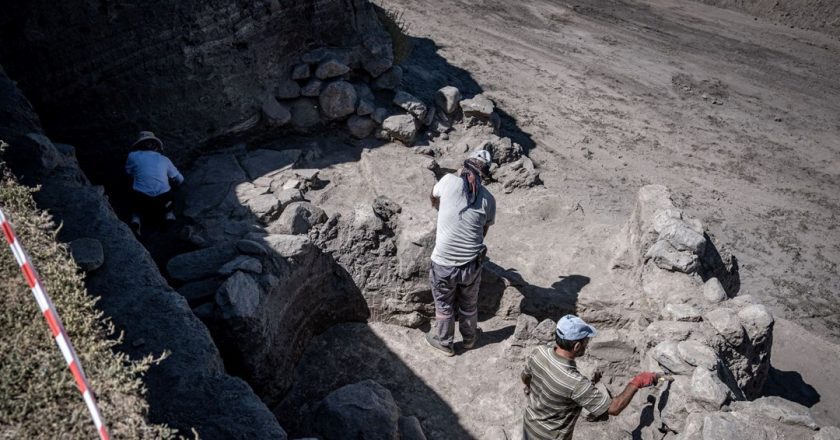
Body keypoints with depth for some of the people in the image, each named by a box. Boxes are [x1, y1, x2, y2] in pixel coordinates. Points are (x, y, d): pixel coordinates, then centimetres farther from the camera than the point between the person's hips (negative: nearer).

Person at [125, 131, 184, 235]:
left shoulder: (133, 156, 11)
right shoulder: (164, 159, 15)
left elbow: (129, 172, 28)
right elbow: (180, 180, 23)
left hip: (141, 198, 0)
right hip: (163, 198, 1)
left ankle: (135, 220, 1)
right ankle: (169, 214, 8)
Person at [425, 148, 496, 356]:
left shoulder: (450, 181, -10)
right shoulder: (488, 199, -3)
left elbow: (434, 198, 13)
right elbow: (484, 232, 9)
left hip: (444, 263, -2)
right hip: (471, 264, 2)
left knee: (444, 306, 23)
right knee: (469, 305, 27)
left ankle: (444, 342, 44)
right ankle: (469, 338, 51)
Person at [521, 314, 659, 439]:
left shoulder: (539, 352, -20)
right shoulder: (575, 383, -39)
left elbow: (525, 378, 2)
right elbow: (613, 408, -28)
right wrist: (636, 383, -18)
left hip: (530, 423, 6)